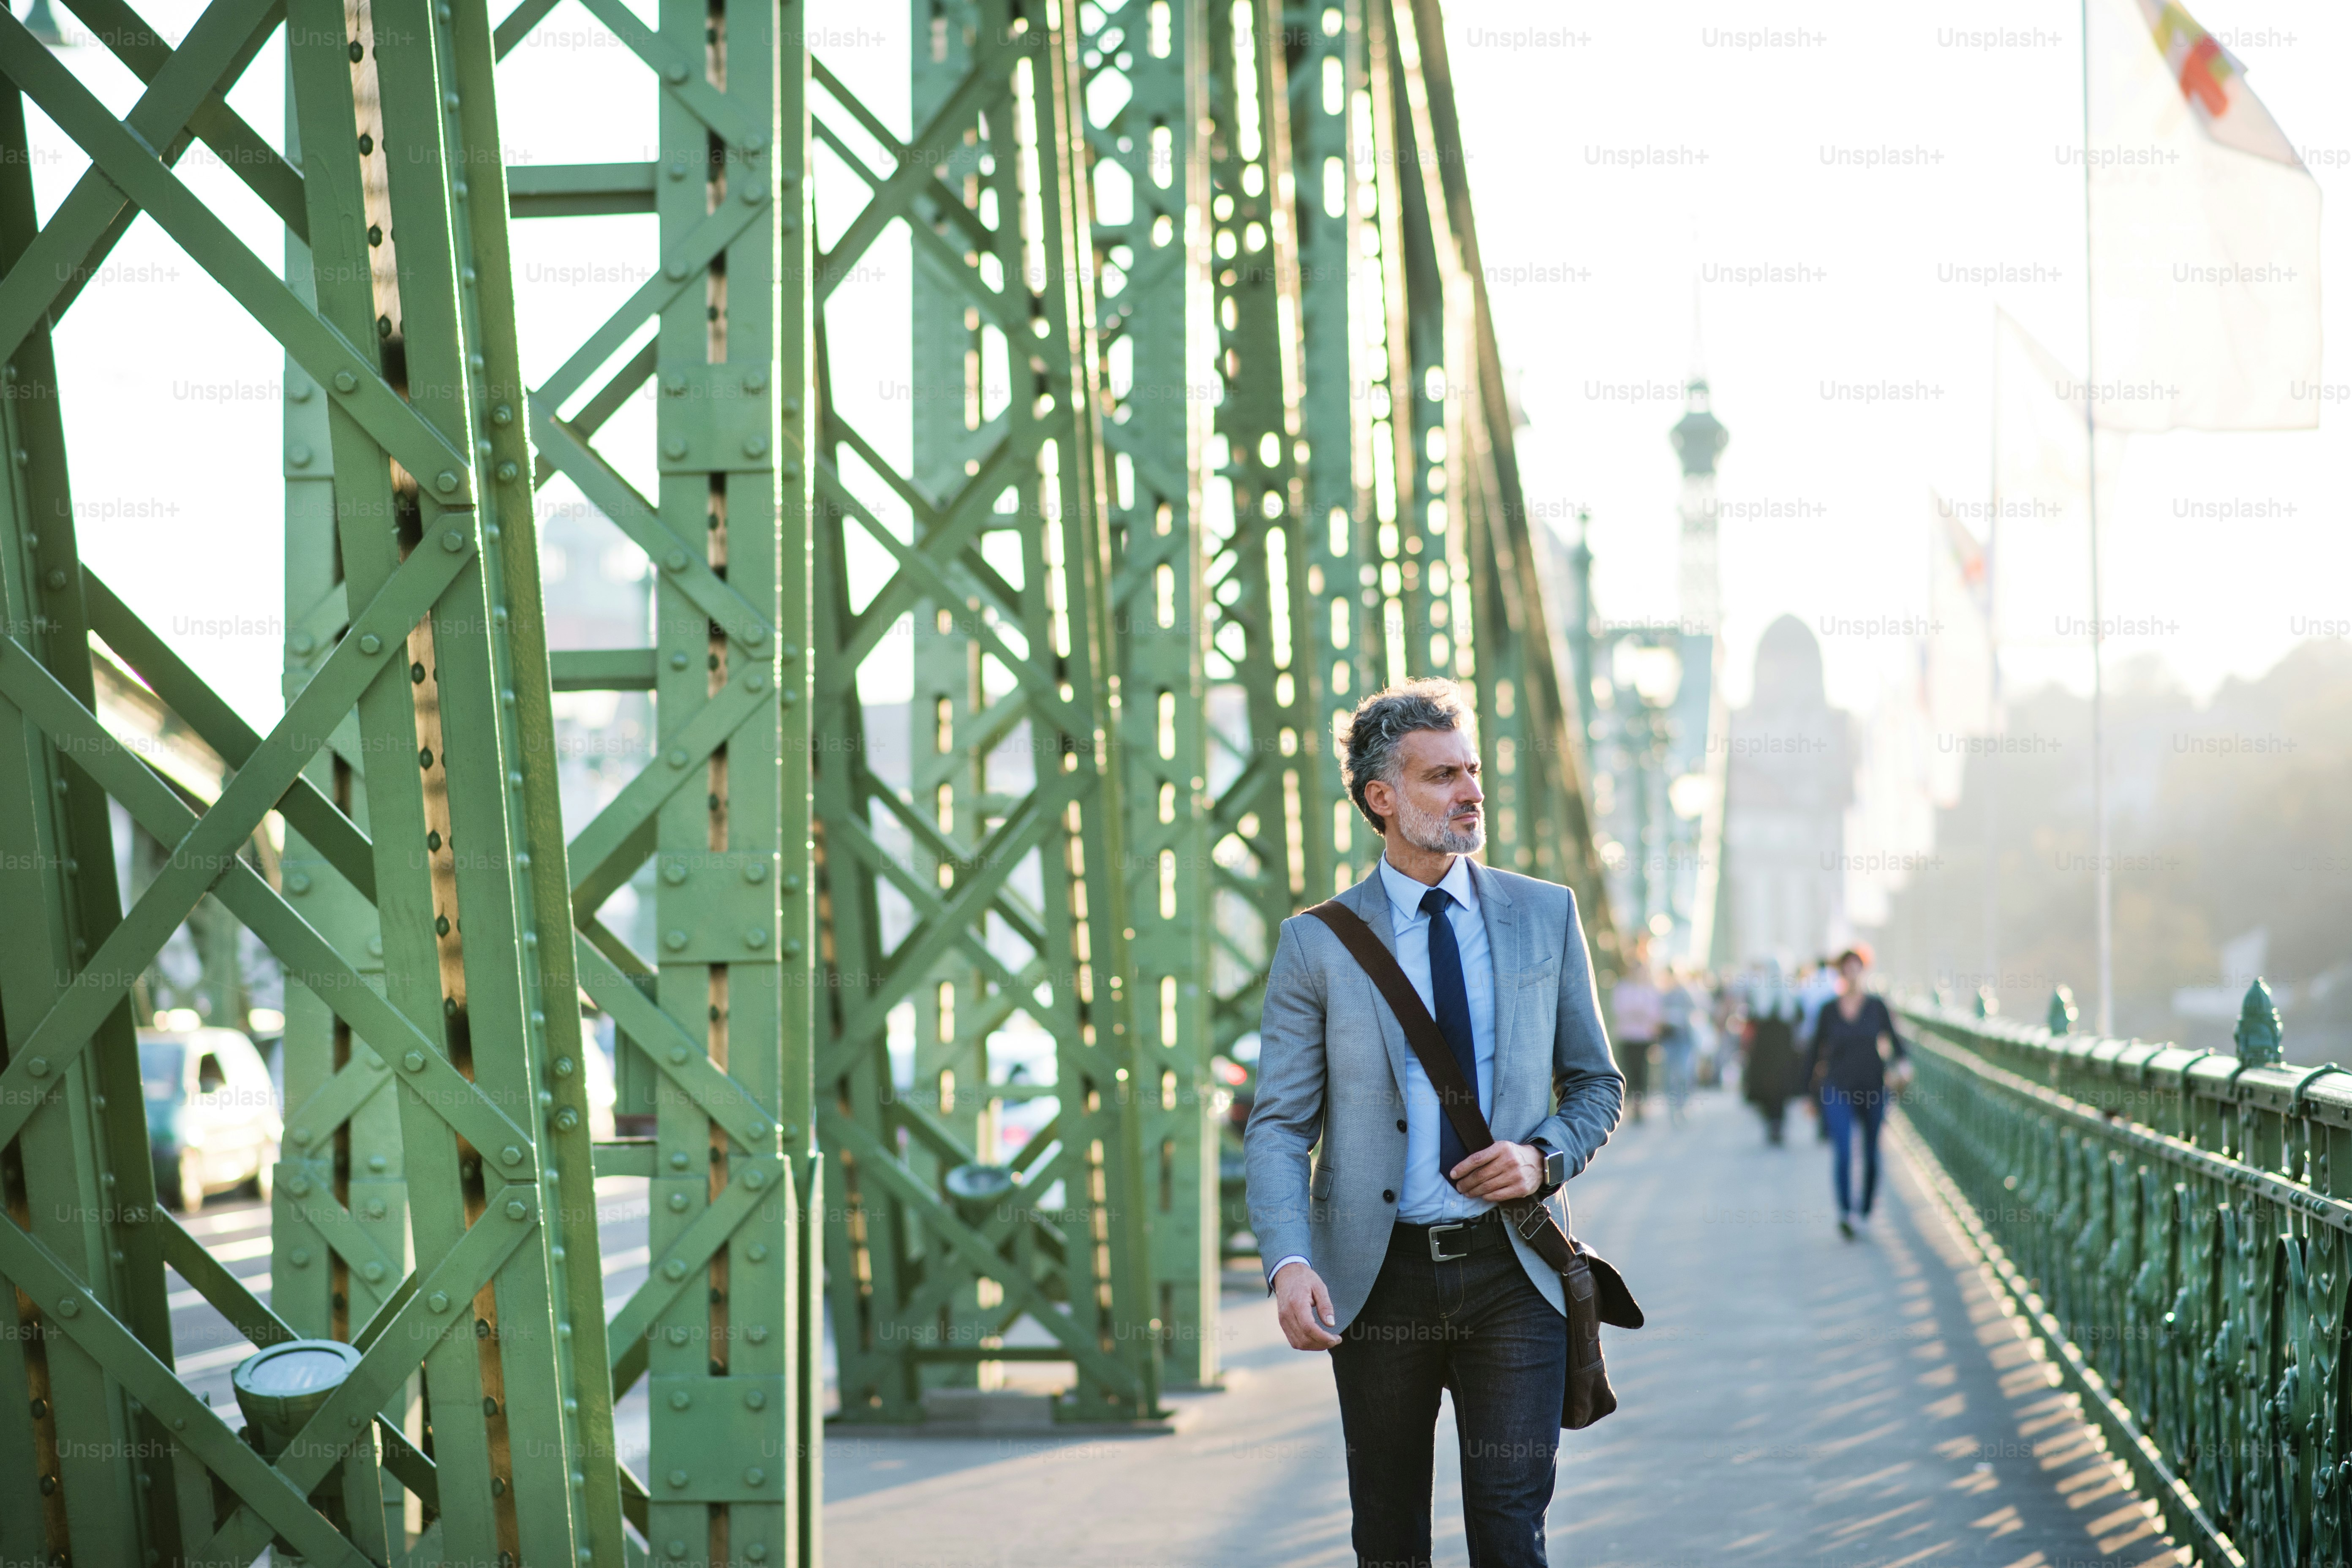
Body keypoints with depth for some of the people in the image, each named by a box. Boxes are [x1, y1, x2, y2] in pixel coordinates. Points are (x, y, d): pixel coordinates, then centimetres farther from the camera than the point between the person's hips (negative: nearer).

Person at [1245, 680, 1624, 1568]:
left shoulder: (1545, 916, 7)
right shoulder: (1316, 944, 1)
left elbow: (1597, 1082, 15)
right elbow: (1280, 1124, -2)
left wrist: (1547, 1158, -7)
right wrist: (1288, 1264, -19)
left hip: (1514, 1270, 0)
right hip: (1380, 1275, 0)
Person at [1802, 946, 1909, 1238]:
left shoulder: (1876, 1007, 3)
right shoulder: (1830, 1010, 4)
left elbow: (1895, 1039, 0)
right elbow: (1815, 1050, 11)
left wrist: (1904, 1061, -22)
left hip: (1872, 1089, 1)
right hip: (1837, 1090, -1)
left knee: (1871, 1154, 9)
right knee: (1842, 1150, -18)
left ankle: (1865, 1211, 27)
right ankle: (1845, 1213, -21)